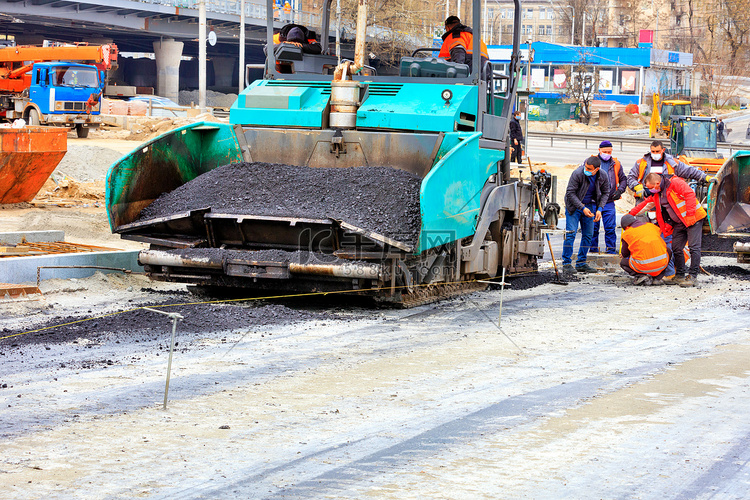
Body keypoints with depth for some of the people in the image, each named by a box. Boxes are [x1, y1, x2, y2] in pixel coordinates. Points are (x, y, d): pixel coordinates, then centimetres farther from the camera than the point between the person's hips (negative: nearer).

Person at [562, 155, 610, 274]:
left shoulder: (603, 177, -10)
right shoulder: (577, 174, -23)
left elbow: (605, 193, 5)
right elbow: (570, 193, -19)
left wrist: (599, 209, -9)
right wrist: (582, 208, -24)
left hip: (590, 206, 4)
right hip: (574, 205, -4)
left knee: (588, 235, 4)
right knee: (570, 234, -11)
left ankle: (581, 263, 14)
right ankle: (566, 264, -6)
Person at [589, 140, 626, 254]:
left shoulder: (616, 163, 11)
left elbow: (623, 179, 21)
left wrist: (620, 190, 2)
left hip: (609, 202, 2)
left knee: (610, 228, -1)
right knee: (593, 228, 2)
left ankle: (611, 252, 7)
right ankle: (593, 252, 11)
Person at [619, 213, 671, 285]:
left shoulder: (627, 233, 7)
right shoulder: (651, 226, 16)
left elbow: (624, 254, 17)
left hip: (644, 266, -2)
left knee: (623, 262, 28)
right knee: (668, 251, 37)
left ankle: (641, 276, 0)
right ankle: (657, 278, 17)